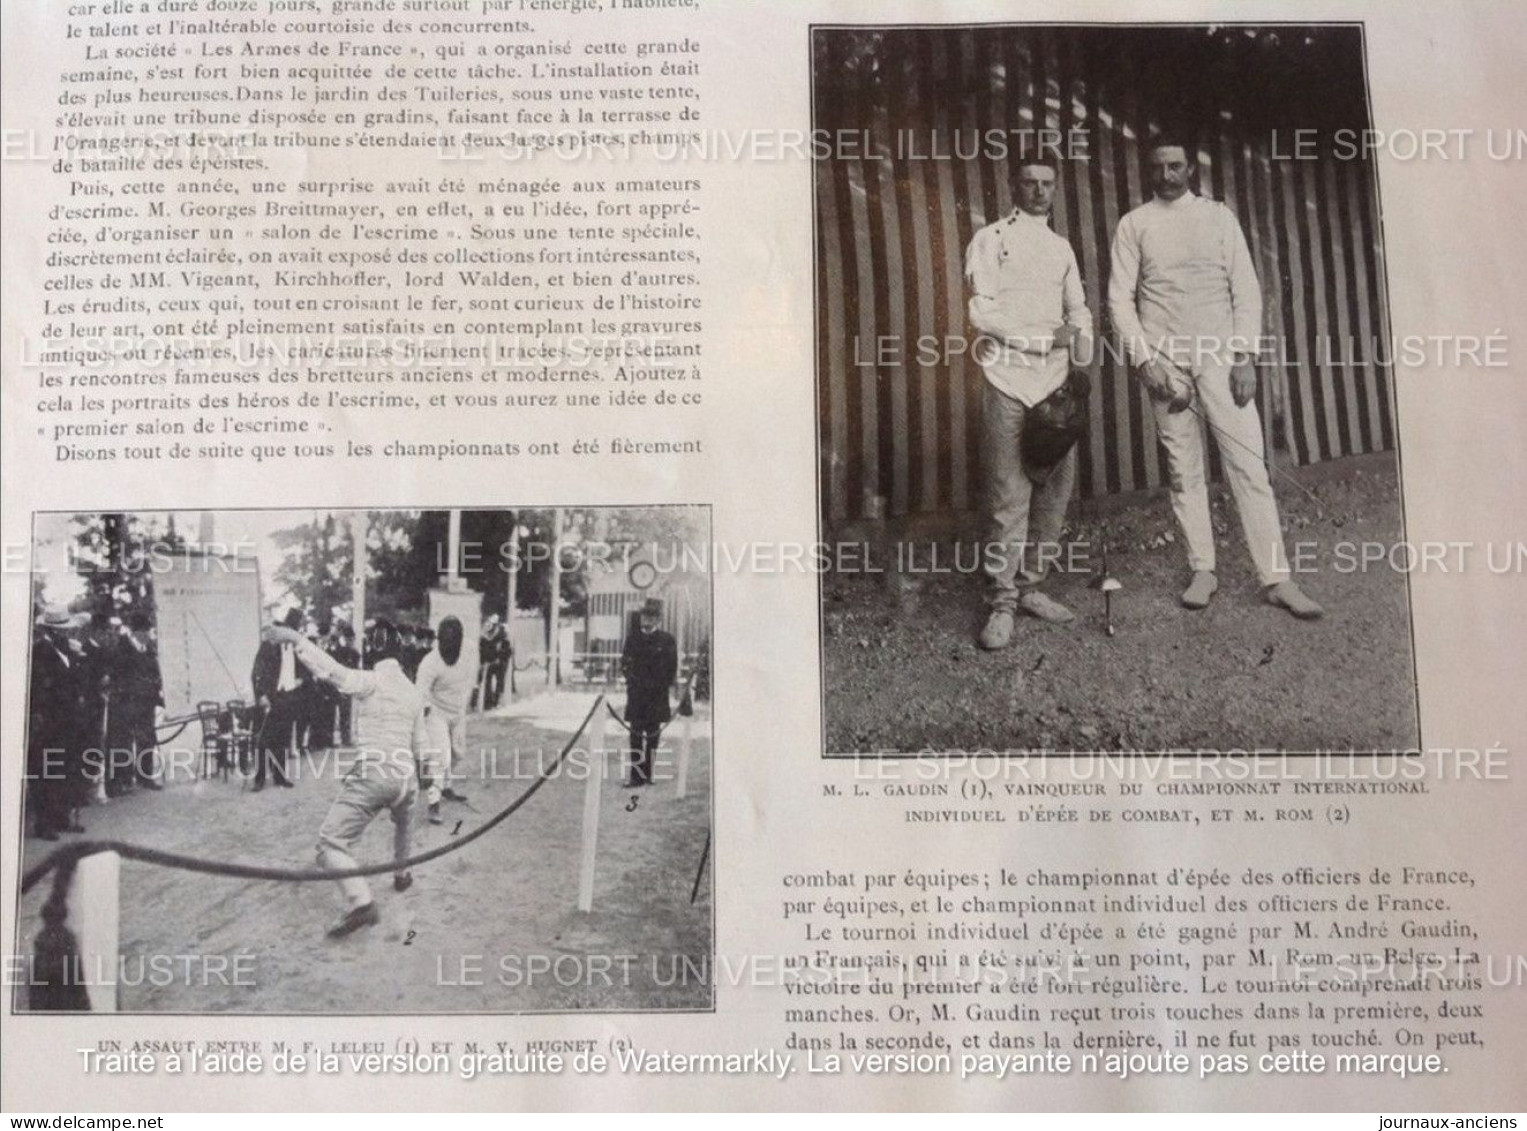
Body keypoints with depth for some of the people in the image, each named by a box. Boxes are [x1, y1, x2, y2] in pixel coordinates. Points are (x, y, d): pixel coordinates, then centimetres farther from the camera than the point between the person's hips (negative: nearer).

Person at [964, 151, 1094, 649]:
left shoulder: (1062, 247, 22)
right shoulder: (990, 240, 4)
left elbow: (1078, 310, 21)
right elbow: (982, 313, -6)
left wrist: (1082, 363, 3)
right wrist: (1044, 340, -11)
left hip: (1056, 382, 6)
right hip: (1008, 380, -6)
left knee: (1054, 490, 4)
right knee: (1009, 496, -8)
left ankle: (1029, 586, 14)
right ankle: (1003, 601, -3)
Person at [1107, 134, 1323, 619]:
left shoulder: (1218, 216, 8)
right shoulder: (1134, 224, 7)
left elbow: (1246, 289, 5)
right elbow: (1120, 298, 3)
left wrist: (1245, 355, -6)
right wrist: (1144, 360, -8)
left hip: (1220, 355, 0)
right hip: (1165, 360, 0)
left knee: (1248, 464, -5)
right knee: (1183, 470, 4)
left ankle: (1277, 578, -5)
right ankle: (1202, 570, 14)